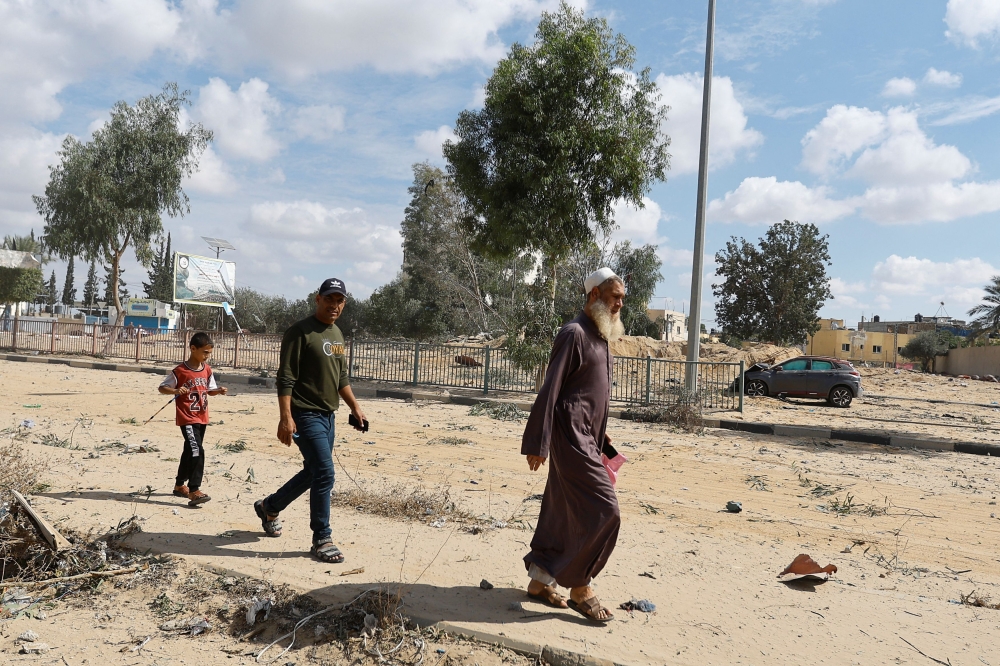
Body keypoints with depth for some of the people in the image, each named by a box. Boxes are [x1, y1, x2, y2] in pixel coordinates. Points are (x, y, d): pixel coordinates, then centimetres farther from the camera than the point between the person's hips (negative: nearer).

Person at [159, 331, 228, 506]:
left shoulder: (207, 370, 6)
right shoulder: (180, 371, -12)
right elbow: (162, 388, -6)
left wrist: (219, 390, -5)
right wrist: (176, 390, -26)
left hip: (202, 418, 7)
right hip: (187, 419, -7)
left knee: (190, 452, 18)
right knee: (197, 452, -19)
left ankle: (180, 485, 34)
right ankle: (194, 491, -18)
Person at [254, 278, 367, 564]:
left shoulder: (337, 334, 13)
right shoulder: (300, 332, -12)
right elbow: (286, 379, -17)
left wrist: (355, 407, 17)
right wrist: (285, 417, -23)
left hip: (328, 415, 9)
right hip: (306, 414, -9)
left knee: (313, 472, 17)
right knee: (324, 474, -11)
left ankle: (269, 507, 38)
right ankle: (322, 539, 2)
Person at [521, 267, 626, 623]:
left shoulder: (600, 335, 15)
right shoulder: (574, 333, -14)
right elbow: (550, 390, -17)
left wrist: (600, 432, 21)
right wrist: (537, 444, -19)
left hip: (586, 438, 9)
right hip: (571, 438, -9)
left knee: (562, 511, 13)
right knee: (602, 510, -9)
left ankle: (540, 581, 23)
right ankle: (579, 588, 5)